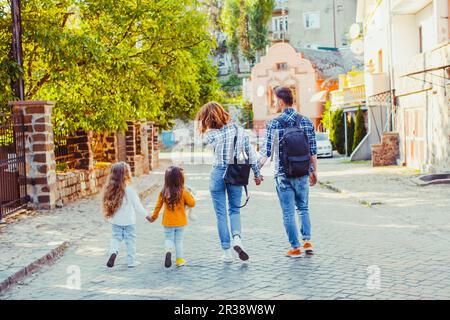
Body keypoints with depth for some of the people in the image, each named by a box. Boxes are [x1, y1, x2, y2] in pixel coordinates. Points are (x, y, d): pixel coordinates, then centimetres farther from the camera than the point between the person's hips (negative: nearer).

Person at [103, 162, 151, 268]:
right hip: (128, 221, -4)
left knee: (116, 237, 17)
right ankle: (131, 261, 17)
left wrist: (109, 215, 18)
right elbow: (137, 205, -12)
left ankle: (113, 252, -9)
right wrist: (146, 215, 2)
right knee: (130, 240, 10)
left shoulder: (110, 189, -7)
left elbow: (108, 204, 1)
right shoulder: (129, 190, -20)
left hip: (115, 221, 4)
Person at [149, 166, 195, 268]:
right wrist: (189, 195, 8)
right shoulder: (183, 192, -15)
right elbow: (192, 203, -10)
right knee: (179, 240, 12)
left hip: (167, 222, 1)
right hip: (180, 222, -1)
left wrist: (154, 217, 16)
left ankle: (168, 251, -17)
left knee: (169, 239, 13)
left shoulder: (163, 193, -7)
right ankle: (179, 259, 16)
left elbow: (158, 206, 2)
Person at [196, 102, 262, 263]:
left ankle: (227, 252, 8)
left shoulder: (211, 135, -13)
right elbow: (251, 153, 4)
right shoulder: (240, 130, -1)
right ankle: (237, 238, -8)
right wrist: (257, 173, 14)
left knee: (221, 214, 7)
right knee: (235, 210, 18)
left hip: (218, 174, -2)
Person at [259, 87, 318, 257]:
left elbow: (266, 152, -10)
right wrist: (314, 172, 16)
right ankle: (307, 240, 9)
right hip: (303, 173, 3)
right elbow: (313, 151, 5)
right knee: (303, 207, 19)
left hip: (283, 175, -3)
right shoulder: (306, 122, 2)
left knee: (288, 212, 5)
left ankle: (295, 248, 8)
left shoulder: (274, 124, -9)